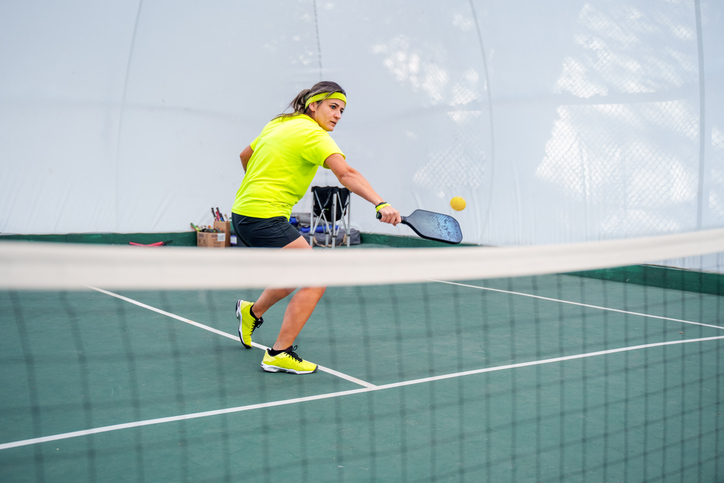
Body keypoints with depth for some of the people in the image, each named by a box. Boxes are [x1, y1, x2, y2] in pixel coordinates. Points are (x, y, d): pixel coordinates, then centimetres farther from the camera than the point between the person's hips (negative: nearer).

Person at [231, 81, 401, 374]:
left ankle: (252, 311, 45)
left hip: (243, 212, 10)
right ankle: (279, 354, -4)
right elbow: (346, 175, -29)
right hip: (265, 218, -10)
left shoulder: (279, 124, 14)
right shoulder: (313, 134, -12)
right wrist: (380, 204, -40)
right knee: (316, 280, -7)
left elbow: (245, 156, 27)